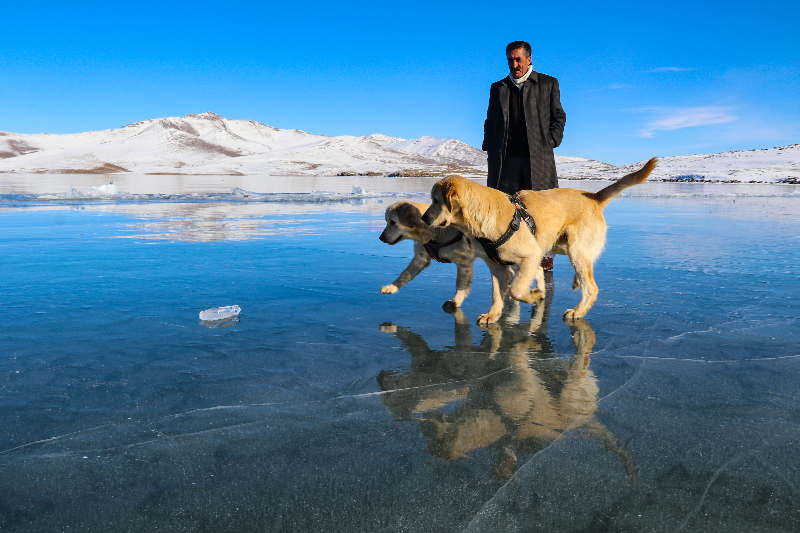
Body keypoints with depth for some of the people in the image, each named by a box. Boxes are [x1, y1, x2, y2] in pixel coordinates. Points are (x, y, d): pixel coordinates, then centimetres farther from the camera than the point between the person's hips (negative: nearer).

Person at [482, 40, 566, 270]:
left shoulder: (548, 83, 11)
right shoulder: (498, 88, 17)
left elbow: (559, 116, 12)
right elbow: (490, 121, 18)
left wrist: (550, 142, -1)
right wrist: (489, 147, 6)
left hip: (538, 157, -1)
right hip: (506, 158, 2)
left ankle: (546, 254, 12)